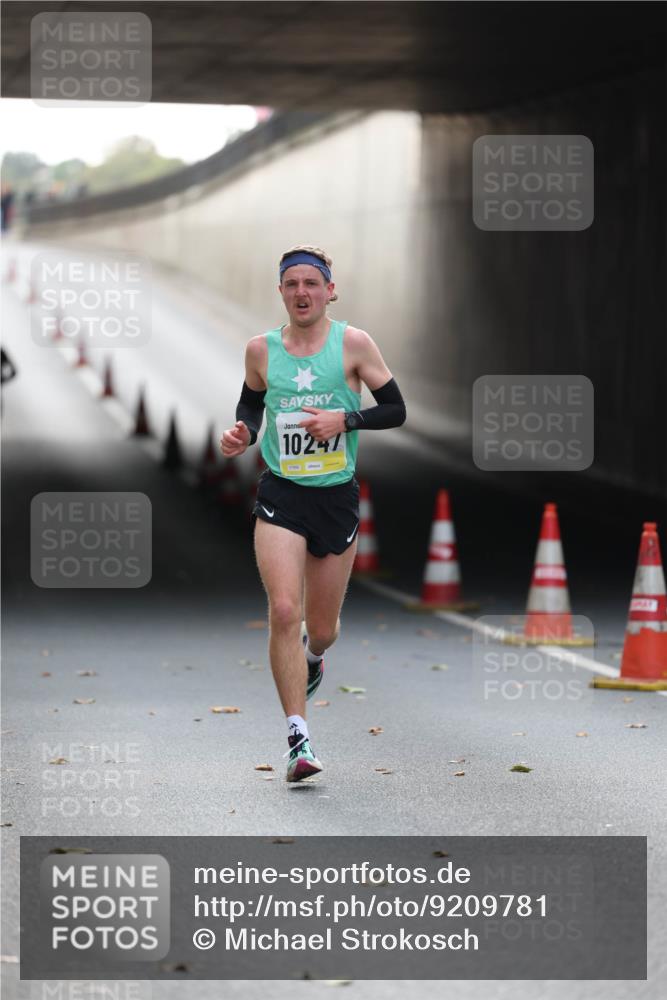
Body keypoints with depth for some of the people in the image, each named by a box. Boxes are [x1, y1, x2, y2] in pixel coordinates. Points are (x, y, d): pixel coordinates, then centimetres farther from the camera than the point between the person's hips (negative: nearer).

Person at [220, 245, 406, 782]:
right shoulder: (261, 349, 3)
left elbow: (396, 410, -2)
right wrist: (243, 432, -1)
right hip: (280, 495, 0)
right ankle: (299, 739, -13)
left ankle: (312, 656, 50)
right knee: (284, 611, -18)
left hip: (337, 496, 0)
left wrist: (344, 420, -16)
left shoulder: (353, 343, -4)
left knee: (321, 628, 10)